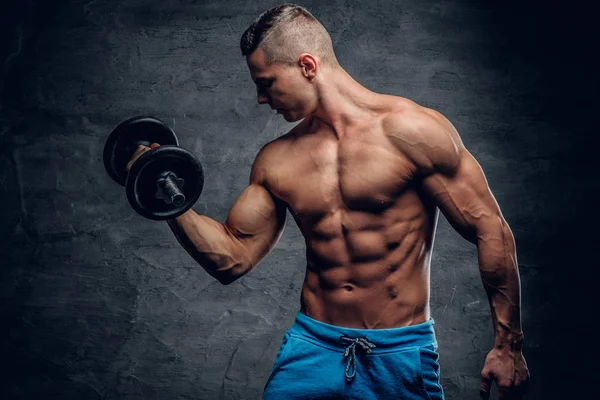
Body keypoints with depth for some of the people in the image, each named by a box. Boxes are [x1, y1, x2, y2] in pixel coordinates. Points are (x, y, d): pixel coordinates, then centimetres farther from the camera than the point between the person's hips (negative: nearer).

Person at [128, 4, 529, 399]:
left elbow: (491, 231, -8)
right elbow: (233, 258, 8)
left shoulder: (409, 131, -10)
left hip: (401, 355, -3)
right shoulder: (277, 160, 5)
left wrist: (508, 345, -7)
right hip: (311, 348, 4)